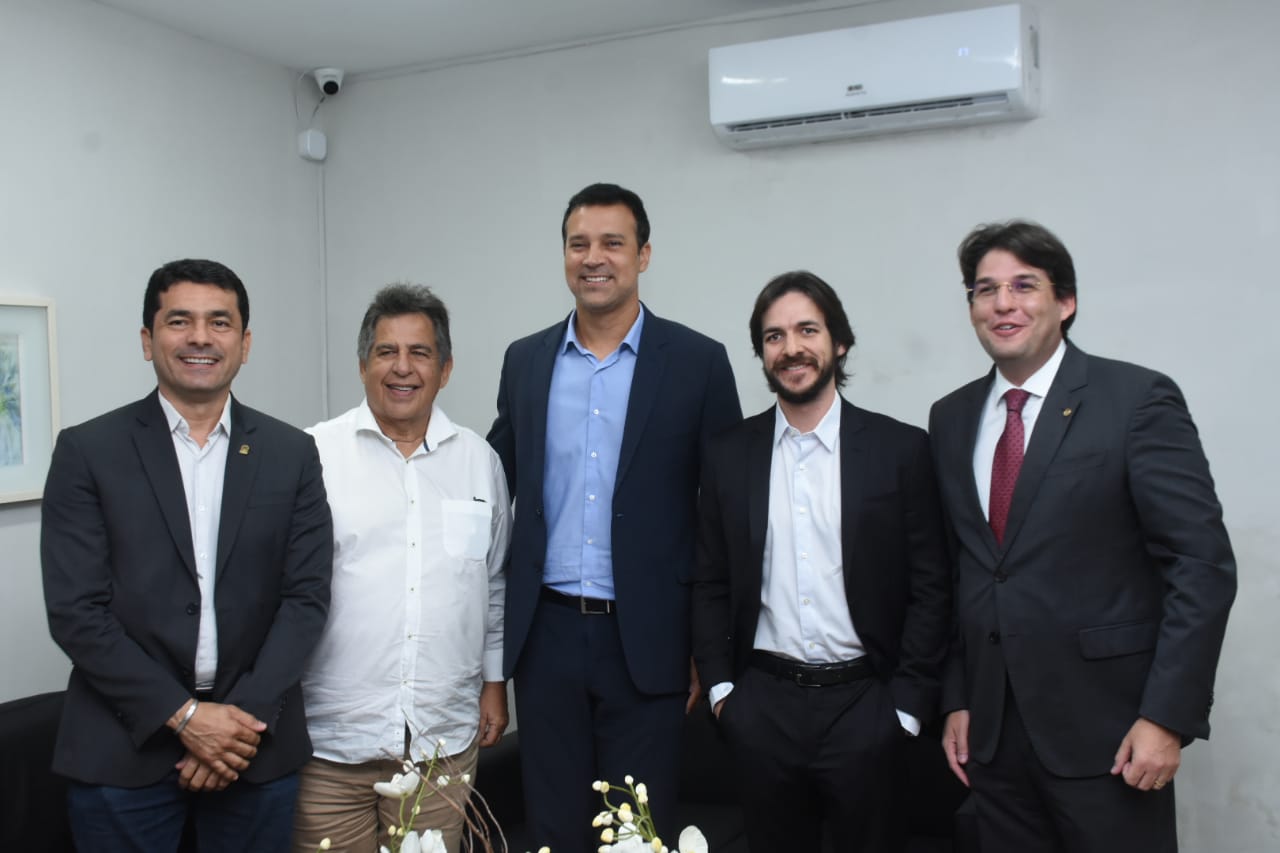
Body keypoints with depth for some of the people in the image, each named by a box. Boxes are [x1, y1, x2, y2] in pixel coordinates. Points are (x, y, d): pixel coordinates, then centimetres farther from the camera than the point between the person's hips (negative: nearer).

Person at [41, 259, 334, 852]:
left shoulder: (292, 453, 3)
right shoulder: (87, 452, -2)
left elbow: (306, 596, -1)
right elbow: (75, 611, -7)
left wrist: (247, 716, -11)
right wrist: (183, 715, -12)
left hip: (257, 749, 2)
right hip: (123, 751, -1)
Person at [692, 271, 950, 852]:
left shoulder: (900, 449, -4)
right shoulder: (730, 456, 3)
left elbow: (930, 587, -3)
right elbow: (710, 585, 8)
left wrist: (908, 703, -5)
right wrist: (719, 685, 1)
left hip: (862, 703, -2)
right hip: (762, 706, 2)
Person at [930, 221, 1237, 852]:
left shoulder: (1138, 399, -8)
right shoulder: (951, 418, 7)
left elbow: (1203, 563, -11)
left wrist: (1169, 716, -14)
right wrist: (956, 700, 8)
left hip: (1105, 728, -4)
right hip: (991, 728, 5)